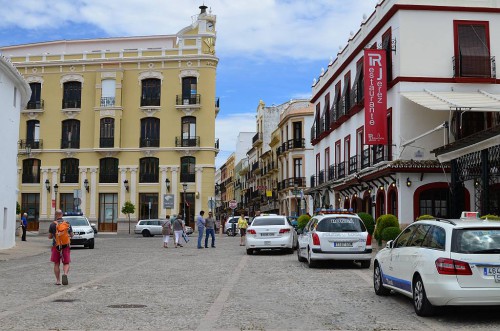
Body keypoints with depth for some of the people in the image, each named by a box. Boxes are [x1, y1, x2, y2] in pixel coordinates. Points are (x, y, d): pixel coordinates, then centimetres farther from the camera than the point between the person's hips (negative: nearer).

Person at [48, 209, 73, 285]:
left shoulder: (53, 224, -4)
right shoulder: (68, 223, 0)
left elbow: (49, 237, 1)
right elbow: (71, 235, 7)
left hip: (56, 246, 0)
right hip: (66, 245, 1)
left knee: (56, 264, 11)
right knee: (66, 263, 6)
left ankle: (58, 280, 12)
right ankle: (65, 274, -22)